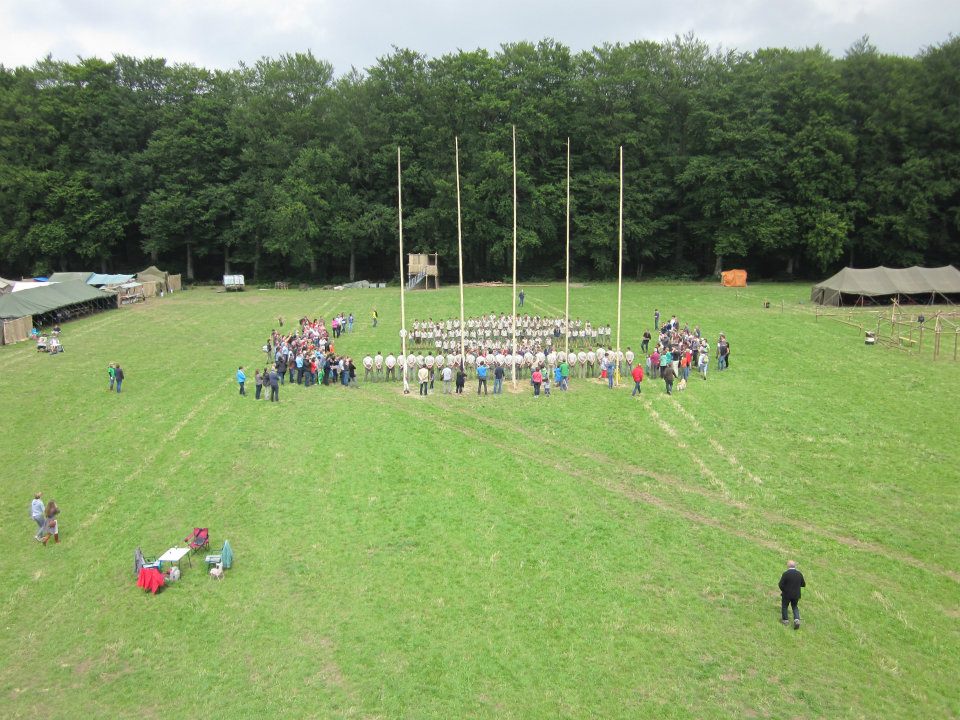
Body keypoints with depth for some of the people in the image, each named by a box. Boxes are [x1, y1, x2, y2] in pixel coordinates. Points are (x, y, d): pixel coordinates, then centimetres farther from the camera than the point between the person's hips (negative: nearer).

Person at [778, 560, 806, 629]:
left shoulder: (785, 574, -20)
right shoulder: (799, 574, -6)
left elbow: (780, 585, -19)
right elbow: (803, 584, 3)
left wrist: (783, 590, 1)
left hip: (786, 594, -4)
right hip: (796, 595, 4)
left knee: (784, 606, 19)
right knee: (795, 607, 23)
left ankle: (785, 620, 29)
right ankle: (797, 620, 6)